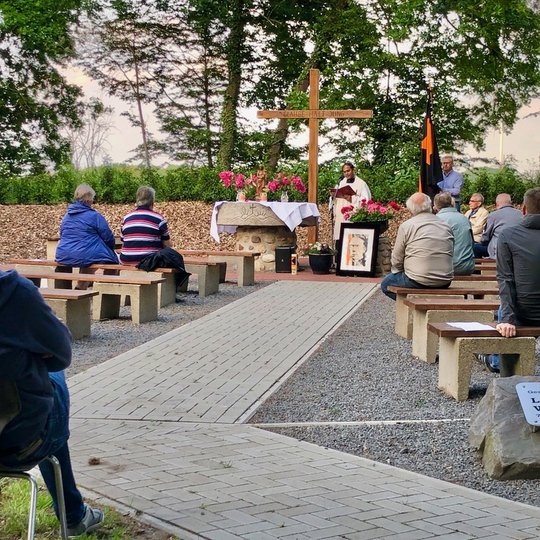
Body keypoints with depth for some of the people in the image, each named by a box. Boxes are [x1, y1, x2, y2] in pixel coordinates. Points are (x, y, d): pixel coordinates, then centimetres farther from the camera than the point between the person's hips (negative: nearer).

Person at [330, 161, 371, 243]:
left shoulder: (361, 184, 1)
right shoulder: (341, 183, 17)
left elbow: (365, 200, -9)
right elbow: (334, 199, 16)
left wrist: (352, 199, -20)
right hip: (340, 217, 5)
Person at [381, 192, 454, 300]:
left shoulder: (406, 226, -5)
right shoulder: (446, 226, 9)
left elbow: (397, 260, -2)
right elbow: (450, 254, 14)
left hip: (418, 282, -7)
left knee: (385, 284, 14)